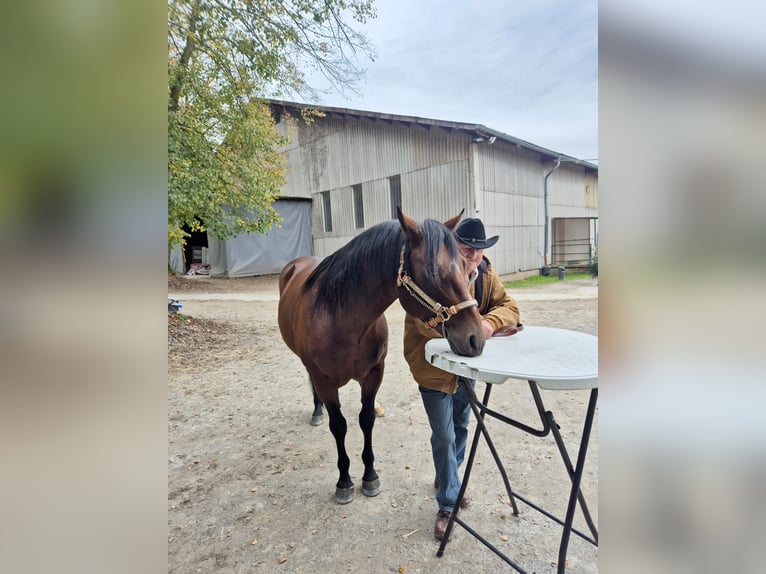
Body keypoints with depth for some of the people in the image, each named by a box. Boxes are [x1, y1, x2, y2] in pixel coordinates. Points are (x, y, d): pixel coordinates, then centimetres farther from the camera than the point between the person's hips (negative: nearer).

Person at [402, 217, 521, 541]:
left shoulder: (486, 275, -4)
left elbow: (509, 306, -7)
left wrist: (490, 322, -28)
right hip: (433, 366, -6)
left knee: (461, 426, 23)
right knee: (444, 436, 1)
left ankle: (446, 477, 49)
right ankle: (448, 503, 23)